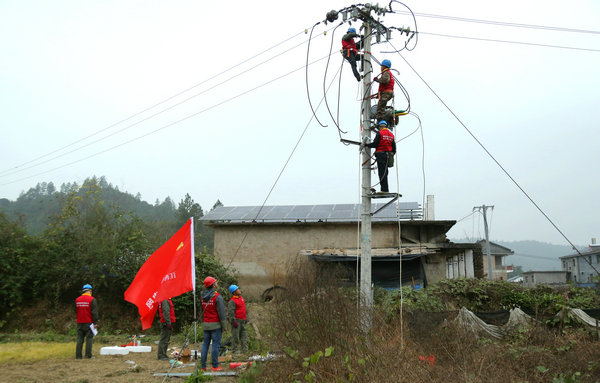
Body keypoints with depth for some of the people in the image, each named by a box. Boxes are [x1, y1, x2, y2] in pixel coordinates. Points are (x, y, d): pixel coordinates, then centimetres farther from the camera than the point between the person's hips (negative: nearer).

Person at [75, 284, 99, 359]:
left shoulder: (77, 300, 7)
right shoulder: (92, 299, -9)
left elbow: (75, 311, 17)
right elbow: (94, 312, -12)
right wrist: (95, 322, -10)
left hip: (79, 323, 5)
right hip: (89, 323, -4)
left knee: (79, 339, 9)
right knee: (89, 339, 0)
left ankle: (78, 355, 8)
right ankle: (88, 355, -2)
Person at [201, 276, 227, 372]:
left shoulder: (203, 297, 7)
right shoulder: (218, 297, -13)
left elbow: (201, 311, 11)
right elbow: (221, 312, -13)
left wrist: (203, 323, 15)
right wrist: (224, 325, -7)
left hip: (205, 324, 6)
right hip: (215, 324, -6)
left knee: (205, 344, 10)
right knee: (216, 344, -1)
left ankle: (203, 366, 11)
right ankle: (215, 366, 0)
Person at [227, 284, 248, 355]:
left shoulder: (241, 298, 12)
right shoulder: (232, 301, -15)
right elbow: (230, 312, -19)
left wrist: (245, 318, 22)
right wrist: (233, 321, -22)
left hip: (242, 320, 8)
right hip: (236, 320, -8)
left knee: (244, 335, 10)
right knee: (235, 336, -3)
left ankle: (245, 349, 15)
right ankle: (235, 350, 3)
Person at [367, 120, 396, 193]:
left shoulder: (379, 133, -6)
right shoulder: (391, 134, 15)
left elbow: (375, 144, -12)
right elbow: (394, 147, 15)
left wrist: (367, 145, 3)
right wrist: (391, 155, 24)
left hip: (381, 154, -7)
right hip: (388, 155, 7)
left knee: (382, 172, -7)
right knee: (385, 172, 12)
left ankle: (384, 189, -12)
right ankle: (386, 189, 12)